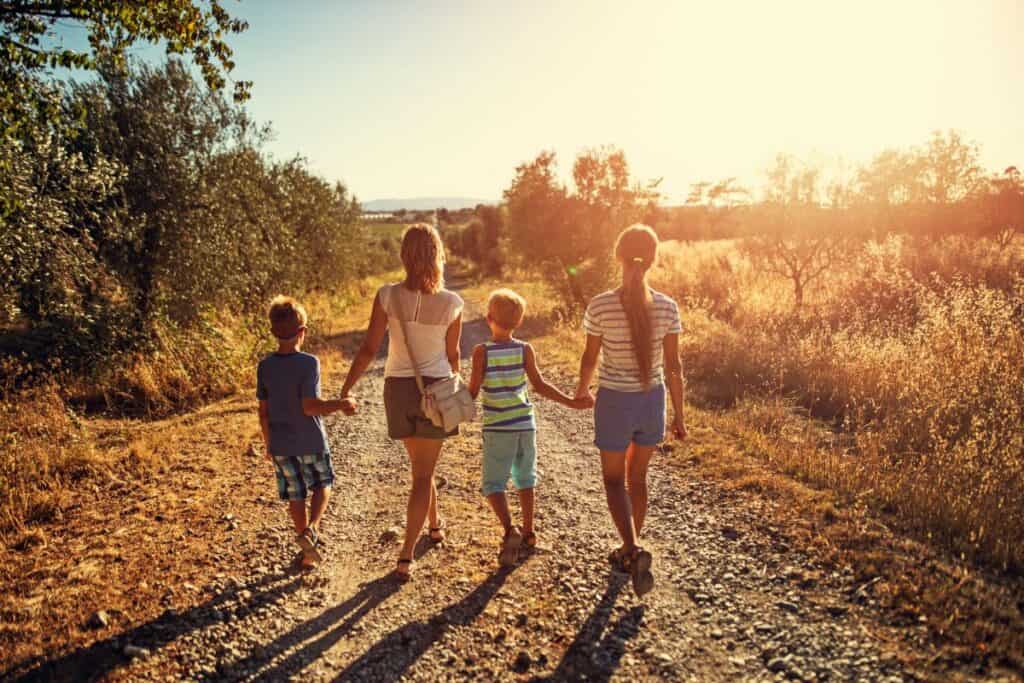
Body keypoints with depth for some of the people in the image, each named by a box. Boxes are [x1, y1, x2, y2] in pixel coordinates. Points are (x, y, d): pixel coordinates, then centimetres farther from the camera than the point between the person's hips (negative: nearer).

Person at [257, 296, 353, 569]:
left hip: (280, 445, 4)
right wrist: (341, 405, -11)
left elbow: (263, 411, 3)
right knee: (323, 483, 20)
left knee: (295, 495, 13)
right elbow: (309, 405, -22)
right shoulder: (309, 363, -16)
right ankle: (311, 528, -1)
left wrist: (268, 442, 15)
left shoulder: (265, 367, -2)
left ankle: (308, 550, 21)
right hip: (311, 442, -3)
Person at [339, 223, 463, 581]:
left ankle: (435, 524, 46)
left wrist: (345, 389, -1)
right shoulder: (451, 303, -12)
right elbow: (452, 354, 1)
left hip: (398, 389, 2)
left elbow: (368, 349, -11)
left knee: (421, 465, 25)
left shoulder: (387, 296, -12)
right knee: (422, 473, 8)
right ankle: (406, 556, 6)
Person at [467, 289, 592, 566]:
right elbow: (540, 385, -5)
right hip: (525, 424, 4)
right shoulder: (526, 350, -4)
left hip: (497, 428, -3)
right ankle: (528, 532, 31)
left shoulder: (482, 351, -11)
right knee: (525, 479, 19)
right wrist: (572, 402, 3)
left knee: (493, 483, 7)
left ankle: (510, 531, -12)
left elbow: (472, 392, -11)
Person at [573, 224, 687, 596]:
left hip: (614, 402, -3)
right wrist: (679, 415, 6)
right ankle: (630, 551, 34)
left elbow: (590, 358, -4)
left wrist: (581, 389, 17)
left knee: (614, 480, 14)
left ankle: (634, 550, -5)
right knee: (637, 476, 21)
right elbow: (673, 366, -5)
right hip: (652, 400, 3)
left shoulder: (601, 306, -15)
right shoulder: (667, 307, -9)